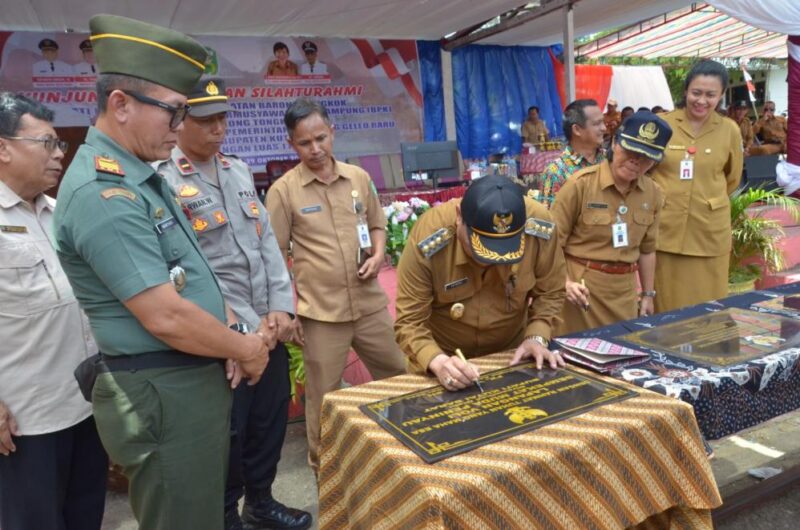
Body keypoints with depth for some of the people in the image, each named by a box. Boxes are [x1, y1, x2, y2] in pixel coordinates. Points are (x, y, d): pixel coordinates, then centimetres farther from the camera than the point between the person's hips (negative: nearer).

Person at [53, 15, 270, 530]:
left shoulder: (142, 176, 10)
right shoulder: (103, 193, -22)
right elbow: (166, 317, -26)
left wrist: (229, 342, 2)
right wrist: (244, 348, -11)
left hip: (197, 380, 9)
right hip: (164, 395, -9)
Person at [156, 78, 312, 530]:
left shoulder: (239, 170, 10)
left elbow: (267, 241, 9)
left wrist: (282, 307, -2)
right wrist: (246, 325, -15)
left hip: (269, 325, 6)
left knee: (271, 420, 17)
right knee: (227, 433, 9)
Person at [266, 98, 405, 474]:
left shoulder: (359, 178, 5)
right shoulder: (282, 191, -7)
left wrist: (378, 255, -3)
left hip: (370, 303, 4)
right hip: (320, 311, -4)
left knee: (397, 378, 18)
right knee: (324, 396, 8)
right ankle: (323, 466, 31)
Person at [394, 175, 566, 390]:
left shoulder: (540, 227, -19)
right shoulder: (427, 239, -27)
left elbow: (549, 293, -3)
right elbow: (409, 322, -21)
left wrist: (537, 337, -17)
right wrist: (438, 361, -36)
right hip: (446, 359, -2)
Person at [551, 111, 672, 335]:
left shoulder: (653, 194, 4)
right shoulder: (581, 183, -13)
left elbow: (647, 249, 15)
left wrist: (648, 294, 18)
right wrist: (565, 283, -20)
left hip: (625, 288, 5)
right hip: (581, 285, -5)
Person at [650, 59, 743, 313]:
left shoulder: (730, 130, 1)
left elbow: (732, 179, 15)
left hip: (710, 230, 1)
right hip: (664, 228, -1)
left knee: (707, 304, 9)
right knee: (665, 304, 8)